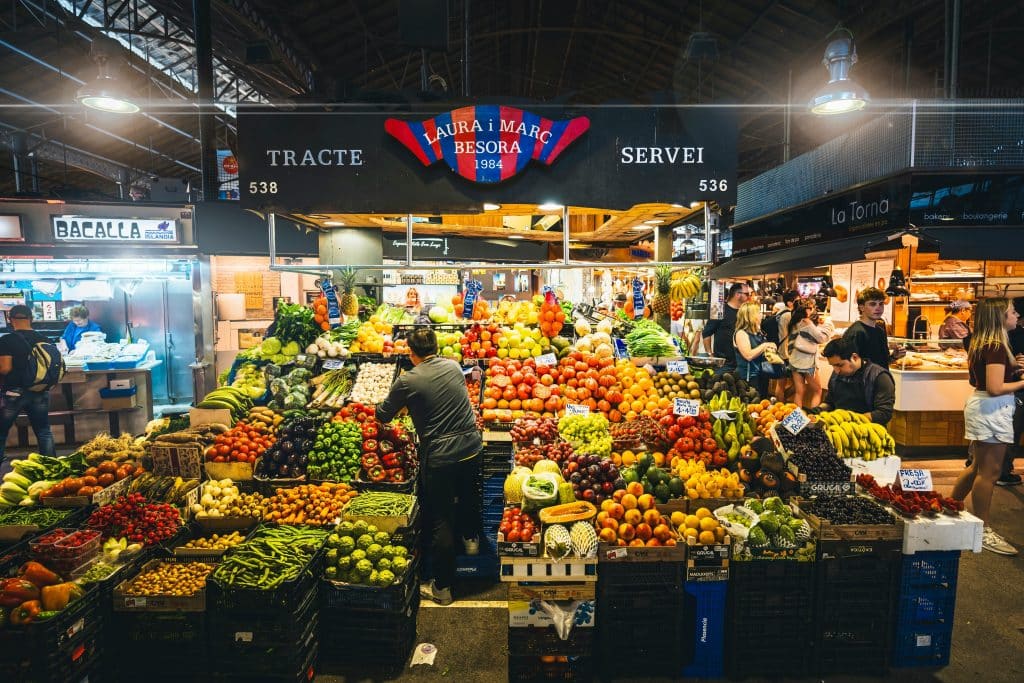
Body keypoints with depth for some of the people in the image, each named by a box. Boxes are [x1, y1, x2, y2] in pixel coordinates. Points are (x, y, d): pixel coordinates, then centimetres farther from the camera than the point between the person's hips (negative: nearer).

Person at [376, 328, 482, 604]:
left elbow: (383, 416, 2)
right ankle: (472, 538, 55)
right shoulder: (454, 367, 2)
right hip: (471, 445, 5)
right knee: (469, 493, 31)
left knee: (440, 520, 6)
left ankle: (442, 587, 16)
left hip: (439, 455, -5)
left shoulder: (407, 381, -11)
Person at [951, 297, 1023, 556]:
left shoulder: (981, 344, 10)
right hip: (992, 411, -10)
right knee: (989, 472, -1)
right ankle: (983, 531, 8)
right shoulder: (997, 347, -19)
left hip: (980, 405, 10)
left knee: (978, 466, 20)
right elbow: (995, 388, -23)